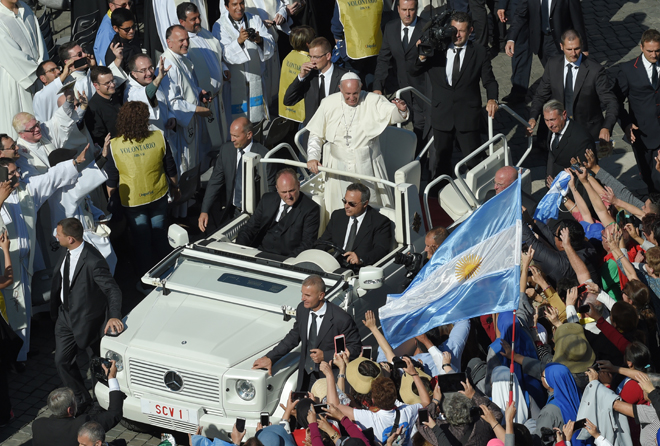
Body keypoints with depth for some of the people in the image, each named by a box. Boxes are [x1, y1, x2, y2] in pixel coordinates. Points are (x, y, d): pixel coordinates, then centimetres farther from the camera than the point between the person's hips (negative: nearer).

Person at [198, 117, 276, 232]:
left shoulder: (263, 155, -12)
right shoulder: (226, 149, 3)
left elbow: (270, 190, -7)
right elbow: (215, 182, 7)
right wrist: (204, 211, -2)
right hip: (232, 212, 5)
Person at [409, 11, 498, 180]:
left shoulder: (479, 53, 0)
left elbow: (489, 81, 0)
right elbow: (413, 72, 2)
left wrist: (492, 99, -22)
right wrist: (421, 57, -20)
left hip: (468, 118, -2)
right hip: (441, 117, 2)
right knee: (441, 161, 15)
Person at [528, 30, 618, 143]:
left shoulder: (595, 70, -14)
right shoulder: (553, 65, -1)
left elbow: (611, 102, -14)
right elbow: (541, 95, 8)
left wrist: (606, 128, -33)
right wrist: (533, 118, -11)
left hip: (589, 131, -3)